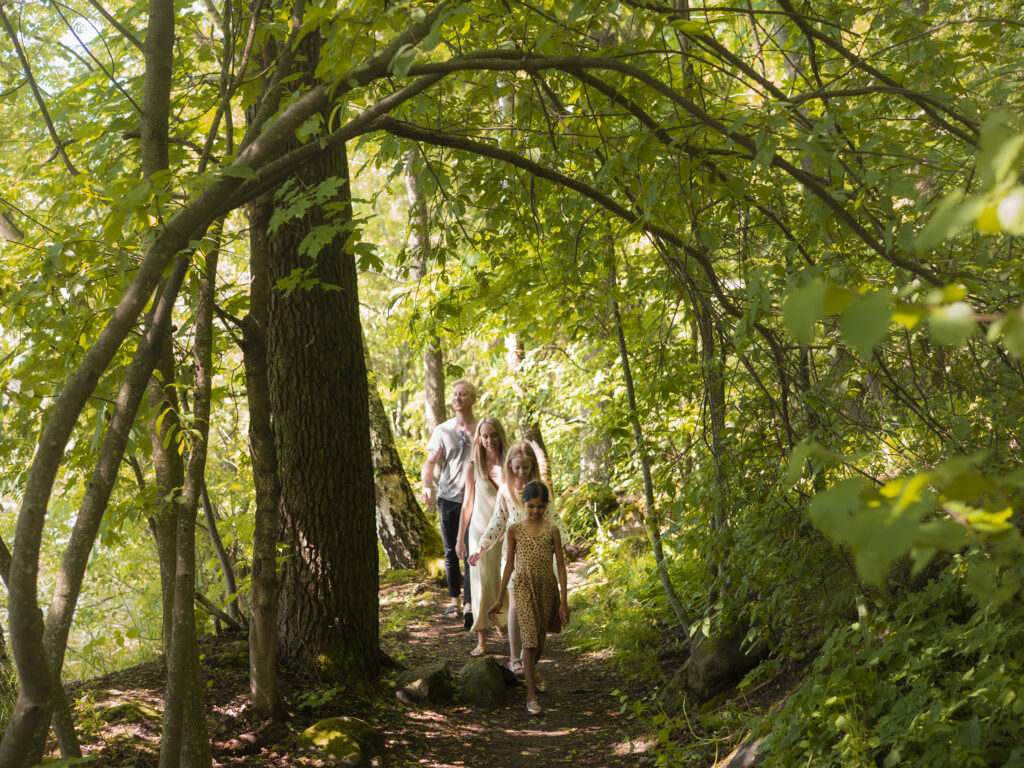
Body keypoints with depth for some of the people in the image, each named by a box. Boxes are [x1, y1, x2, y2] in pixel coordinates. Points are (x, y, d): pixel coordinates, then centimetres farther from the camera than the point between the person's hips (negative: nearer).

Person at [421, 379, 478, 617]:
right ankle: (454, 599, 19)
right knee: (450, 552, 7)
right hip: (448, 498, 2)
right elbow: (431, 462, 1)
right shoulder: (442, 430, 6)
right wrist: (426, 486, -18)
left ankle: (471, 602, 4)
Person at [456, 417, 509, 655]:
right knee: (482, 583, -2)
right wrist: (460, 539, 6)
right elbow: (467, 504, 5)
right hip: (481, 530, -1)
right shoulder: (473, 467, -3)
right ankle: (482, 640, 3)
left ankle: (503, 623, 34)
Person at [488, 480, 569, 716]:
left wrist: (564, 601, -4)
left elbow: (560, 566, 0)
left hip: (547, 586, 1)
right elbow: (509, 564, 6)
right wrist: (499, 599, 8)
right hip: (523, 586, -1)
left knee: (540, 637, 14)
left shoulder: (552, 530, -1)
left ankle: (532, 672, 45)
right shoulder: (515, 529, 0)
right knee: (529, 636, -13)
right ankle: (531, 695, -12)